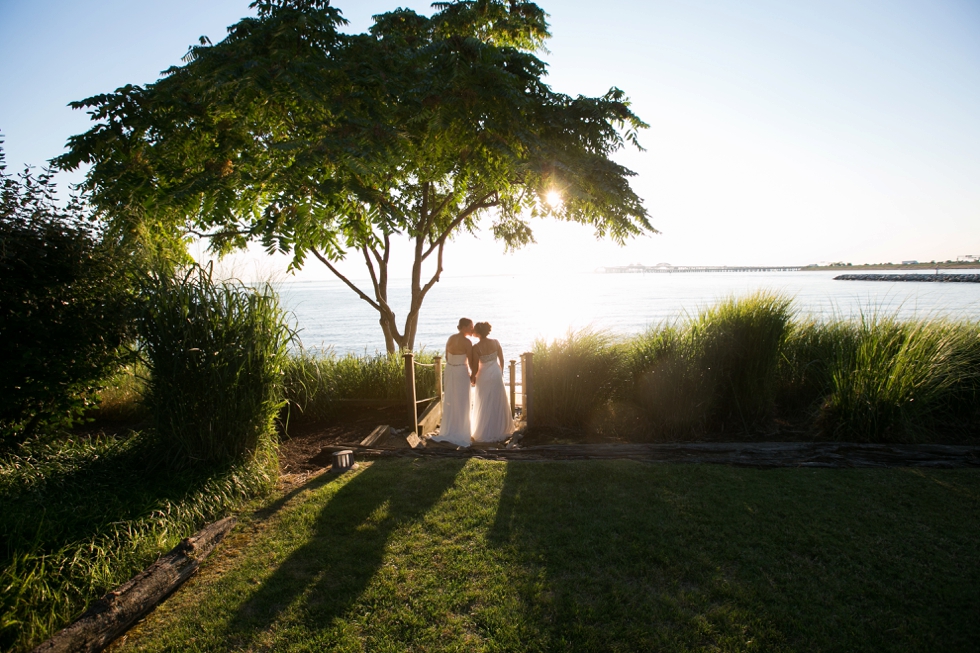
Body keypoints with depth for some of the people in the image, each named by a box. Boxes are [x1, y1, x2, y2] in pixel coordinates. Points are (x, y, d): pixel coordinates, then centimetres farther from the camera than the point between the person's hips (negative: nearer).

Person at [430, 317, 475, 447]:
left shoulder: (450, 338, 2)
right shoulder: (467, 342, -16)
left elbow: (447, 357, 10)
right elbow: (471, 361, -12)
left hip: (449, 371, 6)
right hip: (462, 373, -6)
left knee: (449, 402, 16)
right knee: (461, 404, 6)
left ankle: (447, 432, 25)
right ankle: (459, 433, 14)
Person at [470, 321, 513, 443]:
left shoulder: (476, 347, -17)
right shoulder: (495, 342, -4)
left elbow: (475, 367, -14)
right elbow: (501, 360, 4)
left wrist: (472, 377, 5)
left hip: (484, 376, -4)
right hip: (496, 374, 4)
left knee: (485, 406, 8)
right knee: (498, 403, 16)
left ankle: (485, 434, 16)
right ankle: (500, 430, 27)